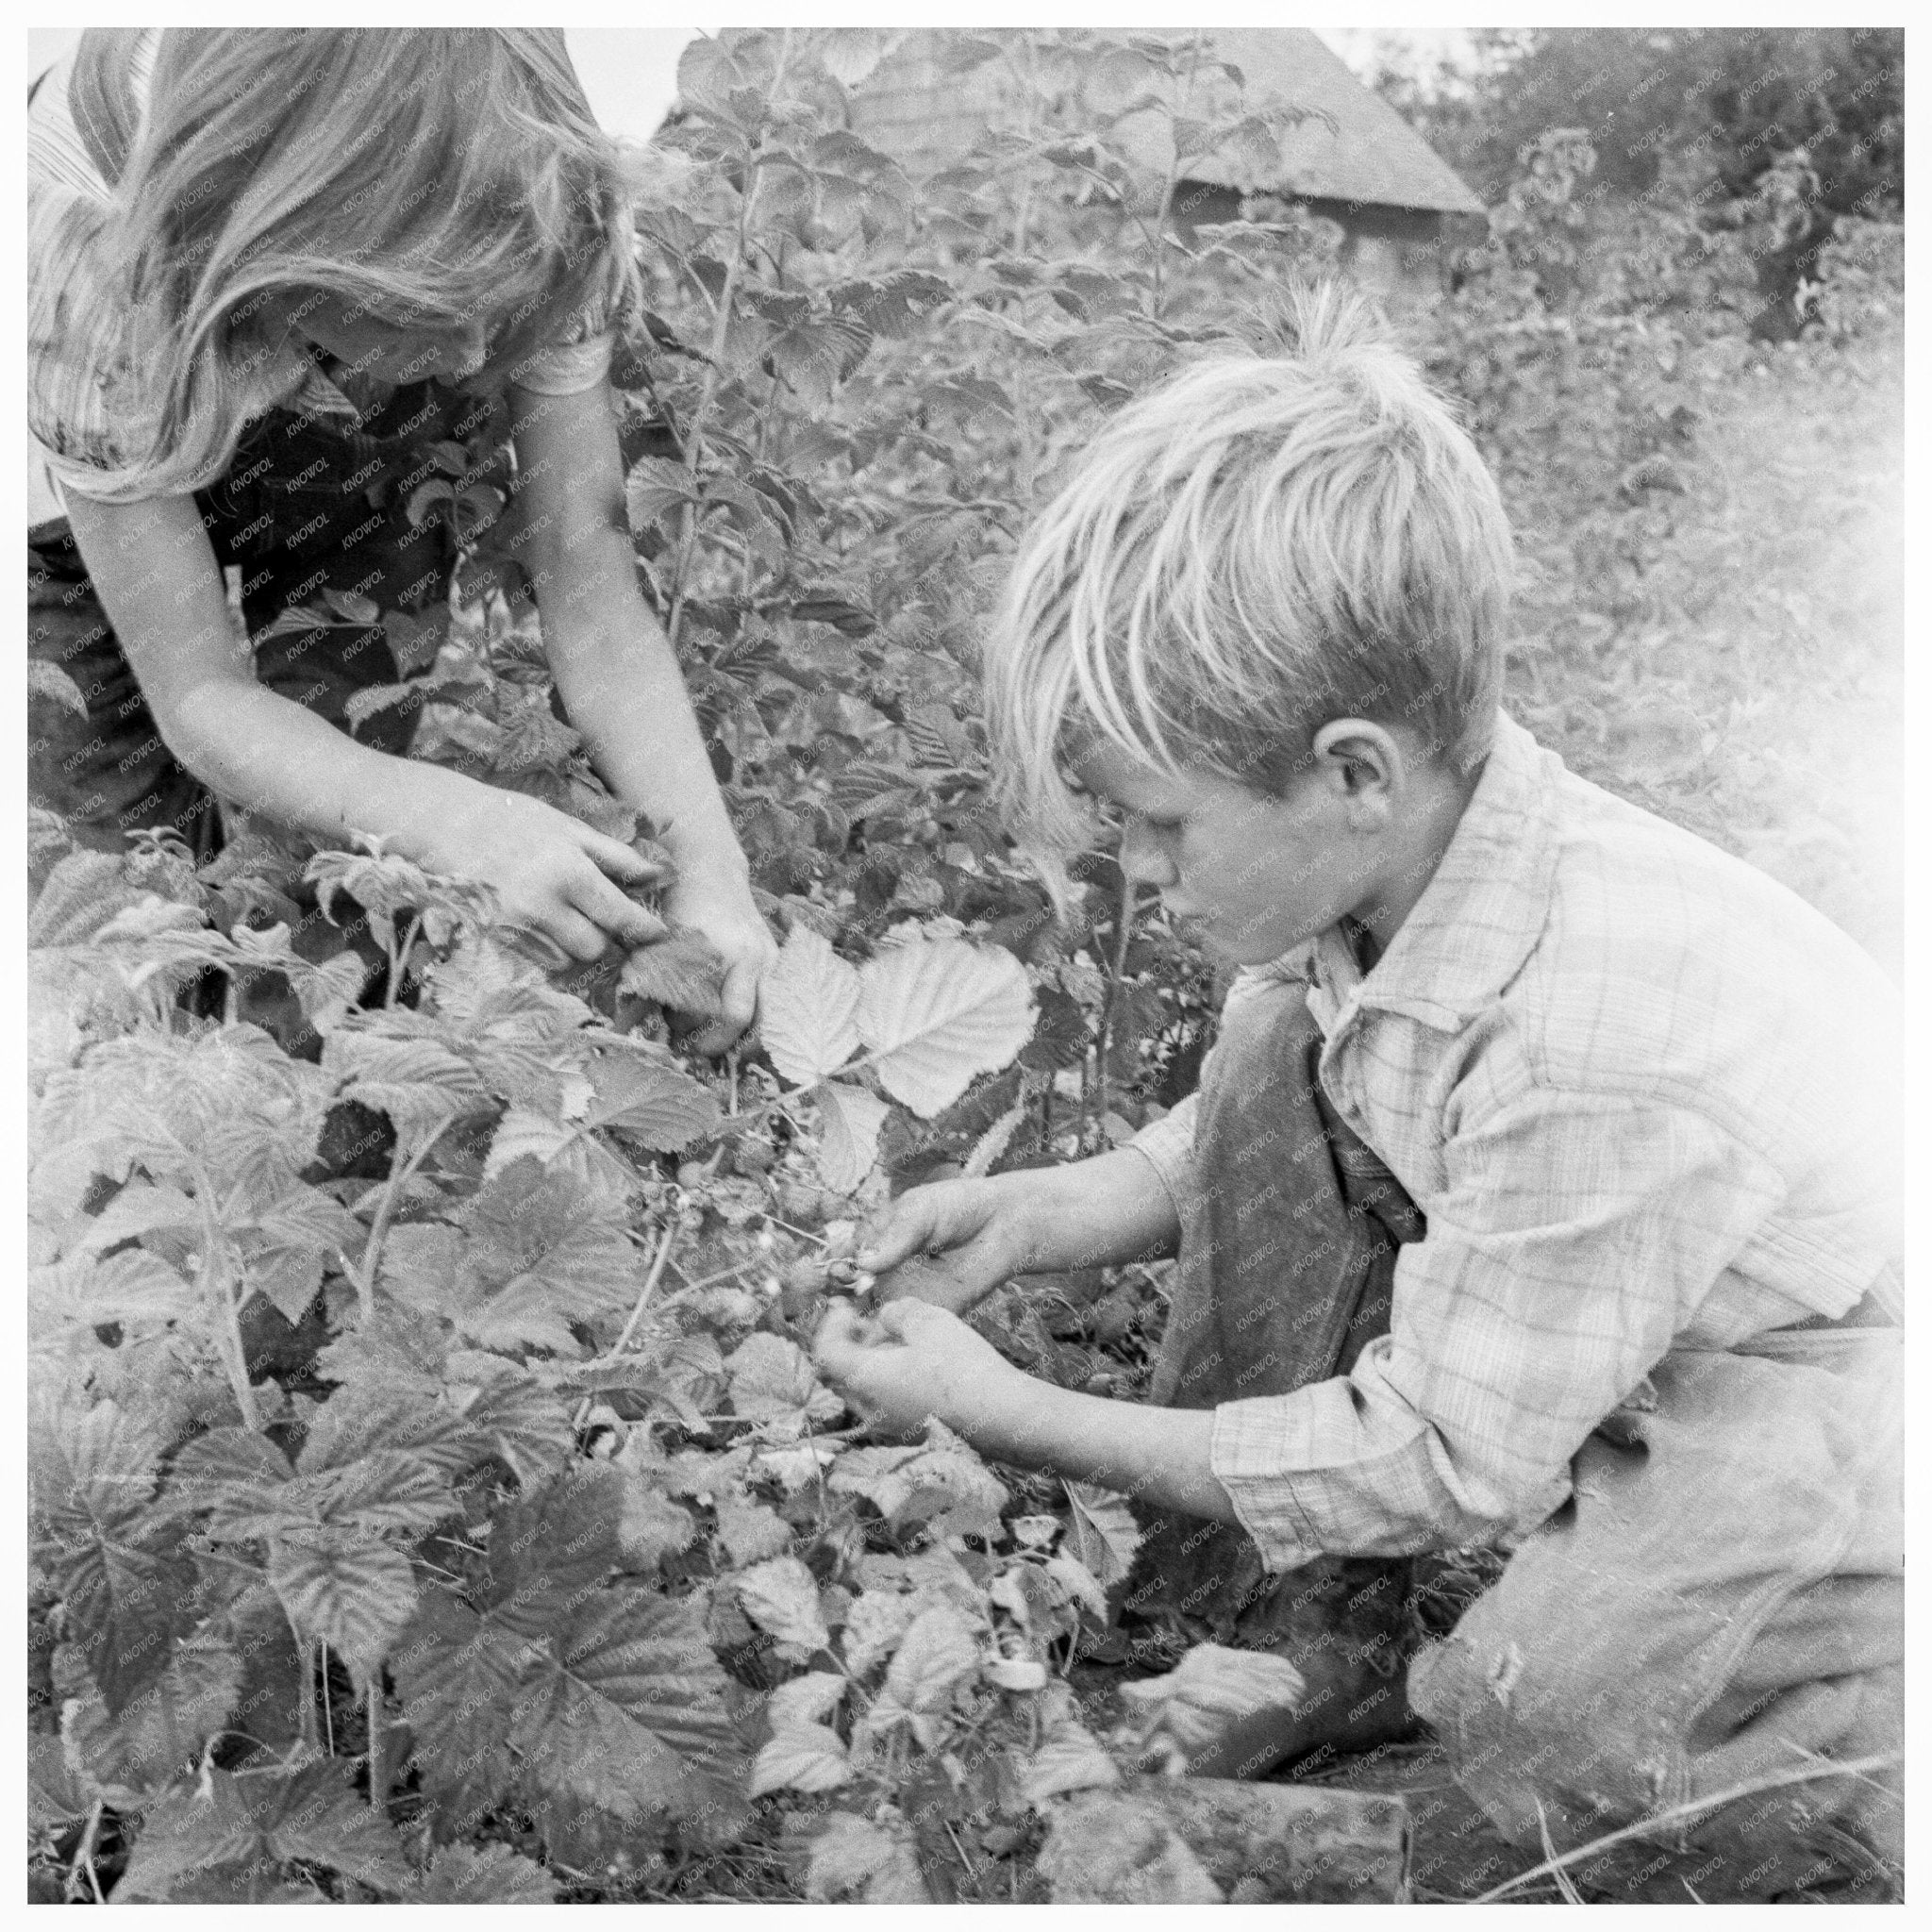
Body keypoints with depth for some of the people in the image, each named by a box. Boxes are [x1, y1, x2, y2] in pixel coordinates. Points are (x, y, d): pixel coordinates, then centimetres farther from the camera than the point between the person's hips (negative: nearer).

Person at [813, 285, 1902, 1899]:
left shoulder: (1600, 1055, -40)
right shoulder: (1385, 847, -17)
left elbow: (1448, 1464, -27)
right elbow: (1266, 1136, 4)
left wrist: (1009, 1416, -24)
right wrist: (1035, 1216, -10)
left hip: (1832, 1405, -7)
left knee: (1545, 1732, -28)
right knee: (1284, 1055, -9)